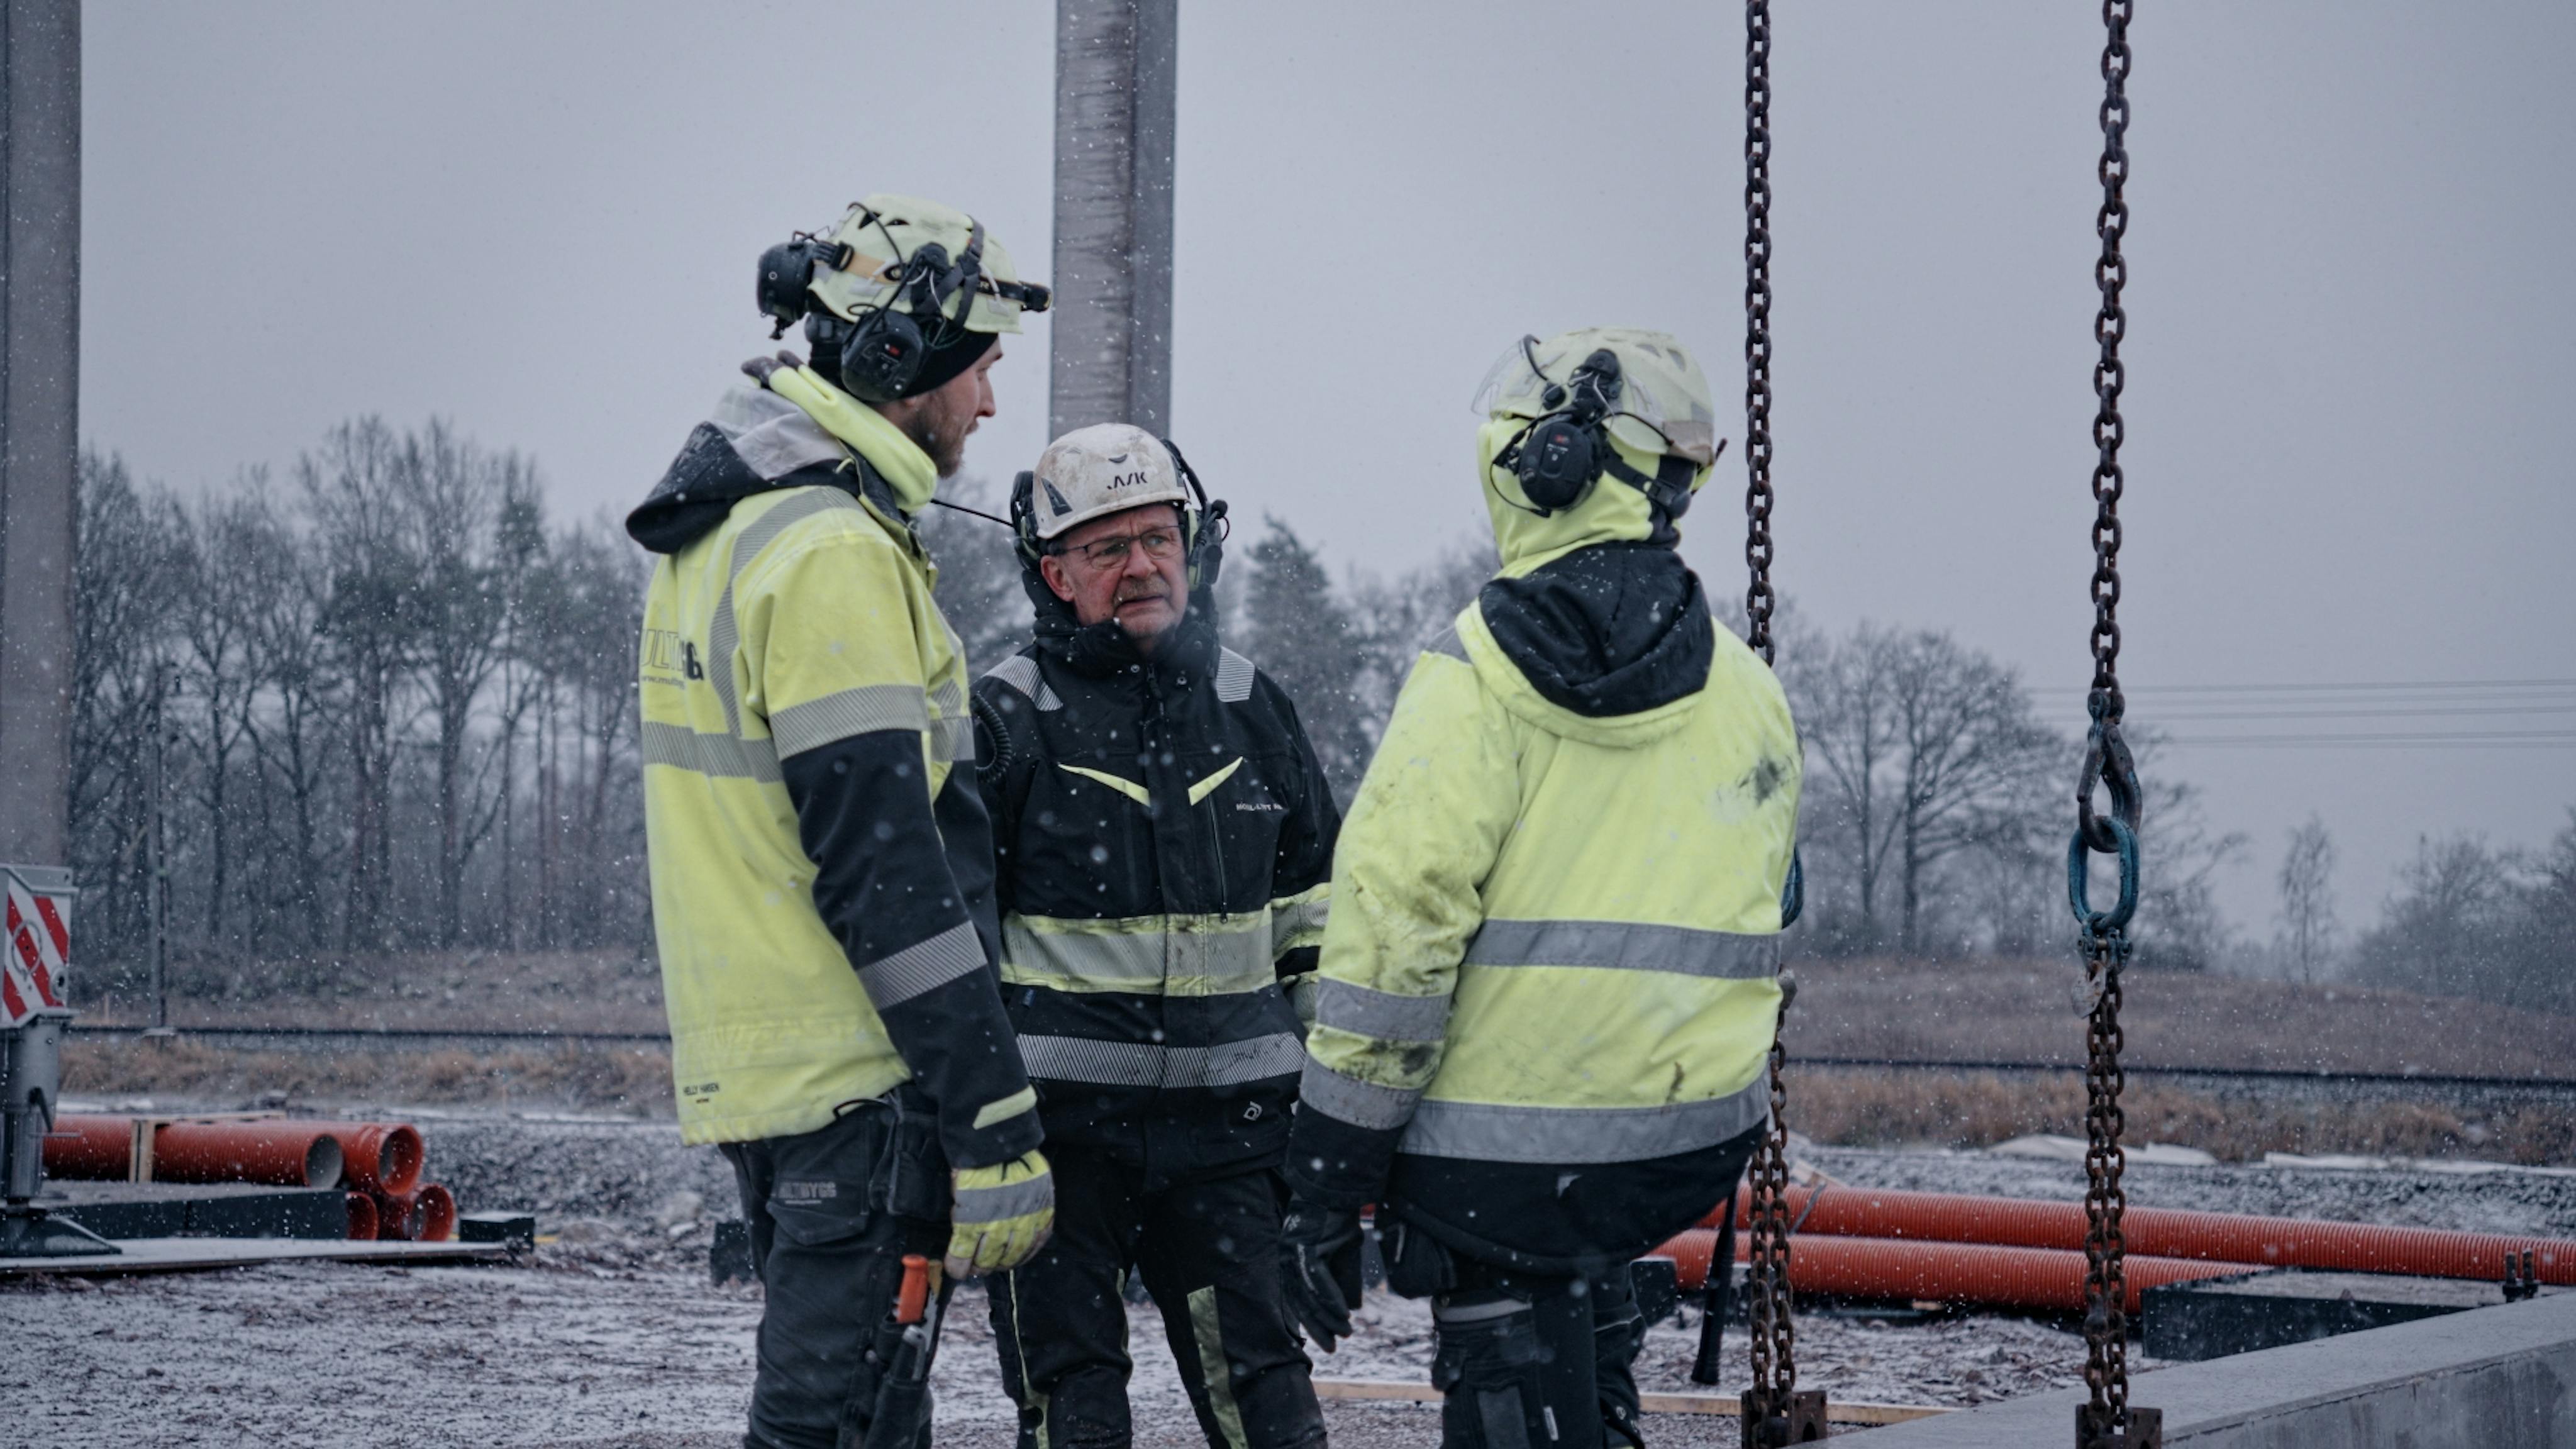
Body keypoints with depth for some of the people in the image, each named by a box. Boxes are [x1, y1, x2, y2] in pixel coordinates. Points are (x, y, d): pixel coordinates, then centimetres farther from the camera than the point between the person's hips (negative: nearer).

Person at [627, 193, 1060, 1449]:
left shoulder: (718, 529, 15)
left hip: (747, 1055, 10)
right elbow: (885, 868, -21)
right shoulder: (836, 554, -17)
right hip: (854, 1080, -10)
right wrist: (993, 1123, -20)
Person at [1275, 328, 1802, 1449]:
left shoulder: (1480, 679, -11)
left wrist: (1323, 1189, -9)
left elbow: (1390, 943, -14)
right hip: (1695, 1145, 6)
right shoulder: (1746, 693, 7)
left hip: (1509, 1155, -6)